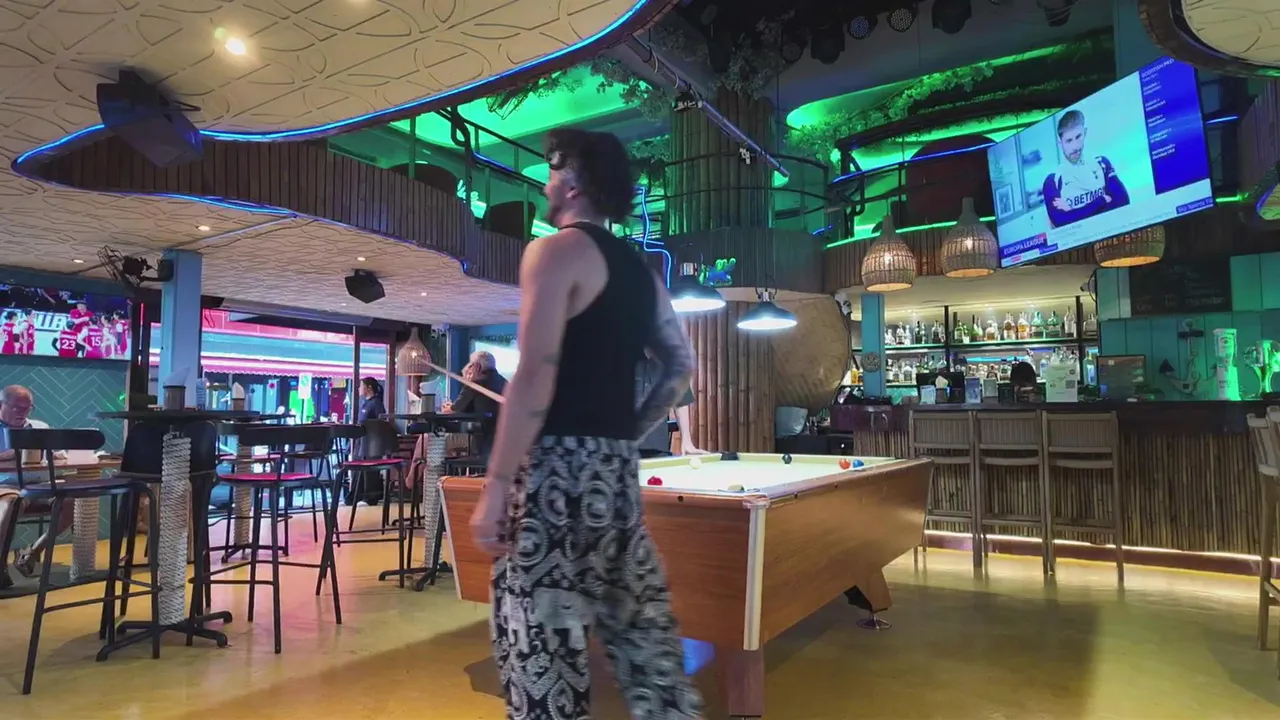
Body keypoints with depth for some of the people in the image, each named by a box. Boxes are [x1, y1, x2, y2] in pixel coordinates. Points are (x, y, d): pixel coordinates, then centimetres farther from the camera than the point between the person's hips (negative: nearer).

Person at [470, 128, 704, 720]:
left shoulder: (555, 251, -8)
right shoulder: (640, 270, 17)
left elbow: (536, 374, -18)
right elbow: (682, 365, 18)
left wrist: (496, 483, -16)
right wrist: (629, 433, 17)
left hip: (559, 465, -8)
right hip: (619, 469, 8)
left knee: (539, 642, 0)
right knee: (643, 627, 17)